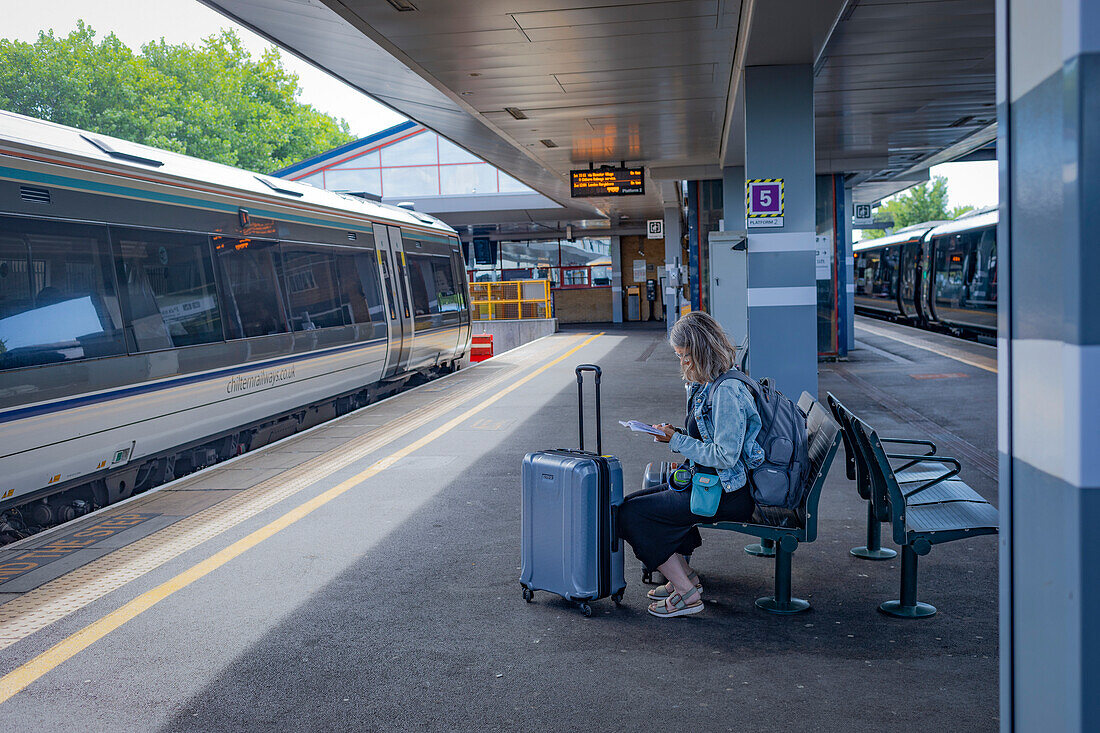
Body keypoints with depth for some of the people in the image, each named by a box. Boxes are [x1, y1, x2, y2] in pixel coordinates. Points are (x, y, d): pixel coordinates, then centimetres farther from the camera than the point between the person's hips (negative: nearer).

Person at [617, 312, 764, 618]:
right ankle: (684, 576, 16)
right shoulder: (706, 386, 10)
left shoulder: (726, 391, -21)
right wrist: (676, 433, 2)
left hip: (728, 494, -10)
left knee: (633, 513, -12)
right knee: (634, 502, 12)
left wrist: (677, 441, -17)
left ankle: (686, 593, -4)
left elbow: (724, 456, -25)